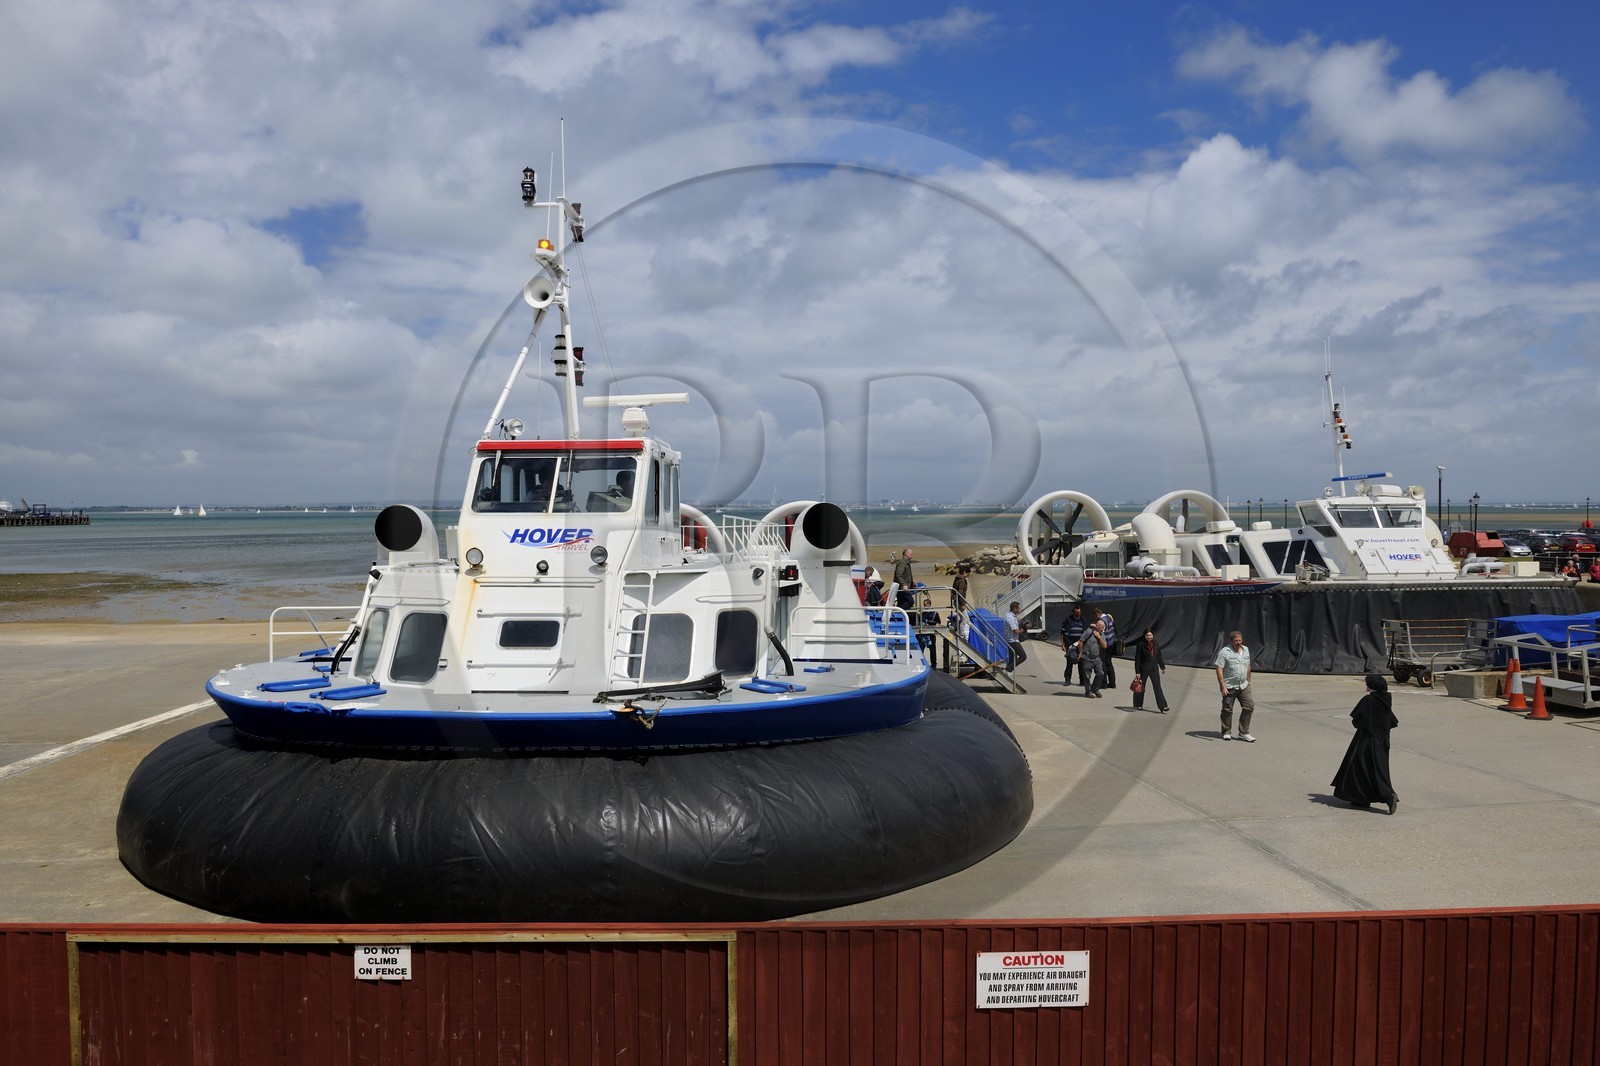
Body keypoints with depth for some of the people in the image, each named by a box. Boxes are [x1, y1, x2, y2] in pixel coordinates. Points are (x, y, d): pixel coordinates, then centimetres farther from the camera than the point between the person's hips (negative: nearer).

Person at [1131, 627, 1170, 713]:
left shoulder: (1156, 644, 3)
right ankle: (1138, 705, 26)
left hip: (1154, 668, 3)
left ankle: (1163, 707, -5)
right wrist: (1137, 672, -14)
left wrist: (1163, 667, 20)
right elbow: (1137, 659, -11)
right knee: (1141, 687, 8)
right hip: (1143, 669, -3)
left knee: (1157, 687, -3)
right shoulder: (1140, 645, -11)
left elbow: (1159, 656, 15)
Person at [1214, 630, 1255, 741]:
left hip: (1243, 686, 5)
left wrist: (1248, 681, 18)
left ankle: (1243, 733, 5)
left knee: (1249, 706, -3)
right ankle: (1226, 732, 20)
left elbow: (1248, 667, 20)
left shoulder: (1246, 650, 10)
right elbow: (1219, 669, -14)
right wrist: (1223, 686, -19)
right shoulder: (1224, 652, -10)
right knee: (1227, 710, 4)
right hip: (1229, 687, -5)